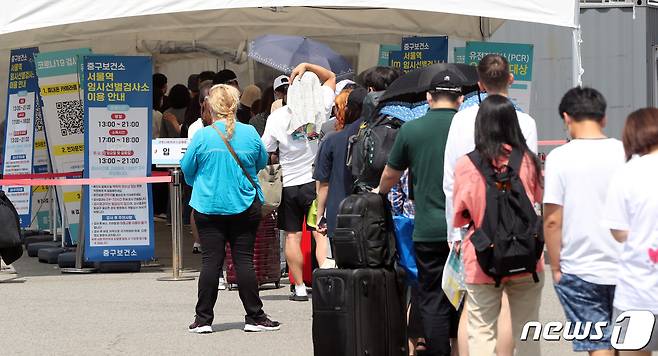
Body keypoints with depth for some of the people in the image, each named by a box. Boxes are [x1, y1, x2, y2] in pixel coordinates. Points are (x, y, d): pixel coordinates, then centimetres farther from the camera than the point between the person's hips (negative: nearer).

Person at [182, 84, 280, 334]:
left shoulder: (202, 136, -8)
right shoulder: (250, 134, -3)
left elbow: (187, 169, 3)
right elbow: (262, 162, 12)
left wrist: (197, 183, 24)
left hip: (208, 206, -1)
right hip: (245, 207, 1)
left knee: (211, 261, 1)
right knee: (244, 260, 4)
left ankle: (203, 319, 4)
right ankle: (254, 317, 6)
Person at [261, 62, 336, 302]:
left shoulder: (277, 118, -10)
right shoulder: (322, 109, -8)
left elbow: (266, 153, -3)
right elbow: (331, 77, 9)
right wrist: (307, 66, -4)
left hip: (288, 184, 0)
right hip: (316, 182, 0)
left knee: (292, 236, 7)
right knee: (321, 233, -2)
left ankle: (300, 288, 9)